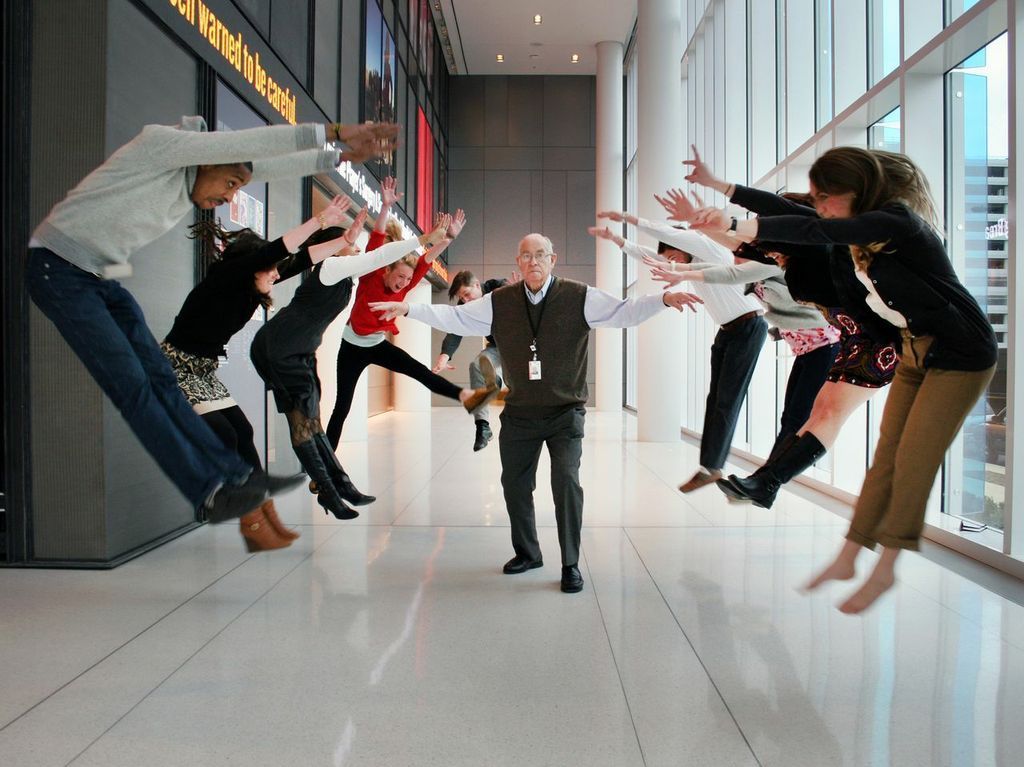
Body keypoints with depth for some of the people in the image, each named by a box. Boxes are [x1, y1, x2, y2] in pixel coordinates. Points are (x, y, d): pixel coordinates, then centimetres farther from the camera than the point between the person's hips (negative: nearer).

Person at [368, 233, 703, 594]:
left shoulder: (579, 297, -6)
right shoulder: (499, 302, 1)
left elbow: (625, 311, -10)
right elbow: (454, 317, 5)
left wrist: (663, 298, -25)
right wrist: (408, 308, -1)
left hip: (565, 413, -3)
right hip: (519, 413, 4)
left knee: (566, 481, -14)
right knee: (514, 484, 12)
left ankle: (570, 564, 4)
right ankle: (527, 553, 34)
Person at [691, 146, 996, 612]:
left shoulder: (896, 219, -25)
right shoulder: (868, 230, 0)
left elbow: (816, 232, -39)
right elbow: (793, 214, 5)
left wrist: (733, 225, -39)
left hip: (961, 355, -8)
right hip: (917, 351, 8)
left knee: (913, 462, -5)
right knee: (885, 458, 6)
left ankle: (885, 569, 9)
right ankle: (847, 560, 11)